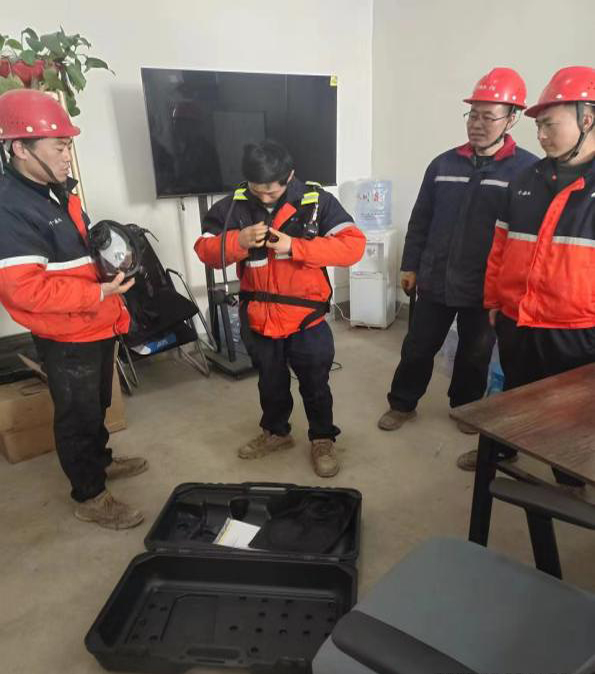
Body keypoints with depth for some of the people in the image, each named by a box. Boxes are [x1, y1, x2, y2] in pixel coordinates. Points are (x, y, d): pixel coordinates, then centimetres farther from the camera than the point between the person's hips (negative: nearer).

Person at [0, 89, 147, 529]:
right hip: (66, 338, -8)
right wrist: (99, 294, -27)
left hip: (98, 326, 9)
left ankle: (100, 460, 46)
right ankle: (90, 497, 26)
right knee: (77, 415, 8)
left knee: (97, 405, 24)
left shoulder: (58, 189, 7)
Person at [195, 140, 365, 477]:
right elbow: (205, 250, -2)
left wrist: (294, 246, -29)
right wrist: (238, 241, -23)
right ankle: (276, 431, 46)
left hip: (306, 319, -3)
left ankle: (323, 439, 36)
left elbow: (354, 245, -21)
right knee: (271, 382, 22)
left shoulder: (317, 201, -13)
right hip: (257, 319, 3)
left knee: (315, 384, 14)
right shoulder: (234, 205, -5)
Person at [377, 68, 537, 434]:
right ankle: (403, 404, 31)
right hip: (435, 280, 3)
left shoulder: (527, 169, -8)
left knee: (475, 355, 16)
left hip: (486, 288, -2)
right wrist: (410, 265, 7)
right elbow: (420, 220, 8)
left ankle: (465, 406, 39)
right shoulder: (443, 164, 3)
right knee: (418, 348, 12)